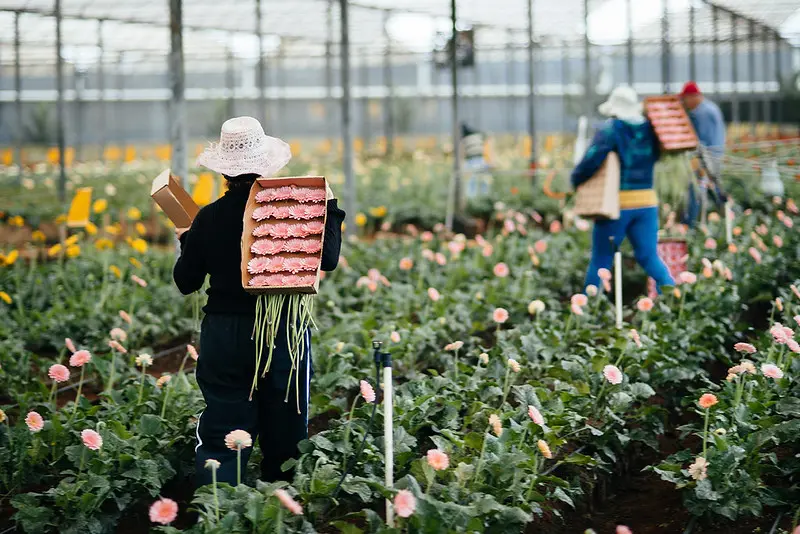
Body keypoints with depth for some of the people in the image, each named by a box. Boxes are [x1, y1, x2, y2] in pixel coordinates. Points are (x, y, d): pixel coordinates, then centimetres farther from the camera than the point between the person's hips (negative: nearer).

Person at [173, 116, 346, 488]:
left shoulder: (208, 219, -3)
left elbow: (185, 283, 4)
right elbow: (327, 260, -8)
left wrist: (185, 241, 21)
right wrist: (330, 209, 2)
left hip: (223, 336, 1)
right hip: (283, 334, -1)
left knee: (219, 439, 4)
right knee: (284, 440, 12)